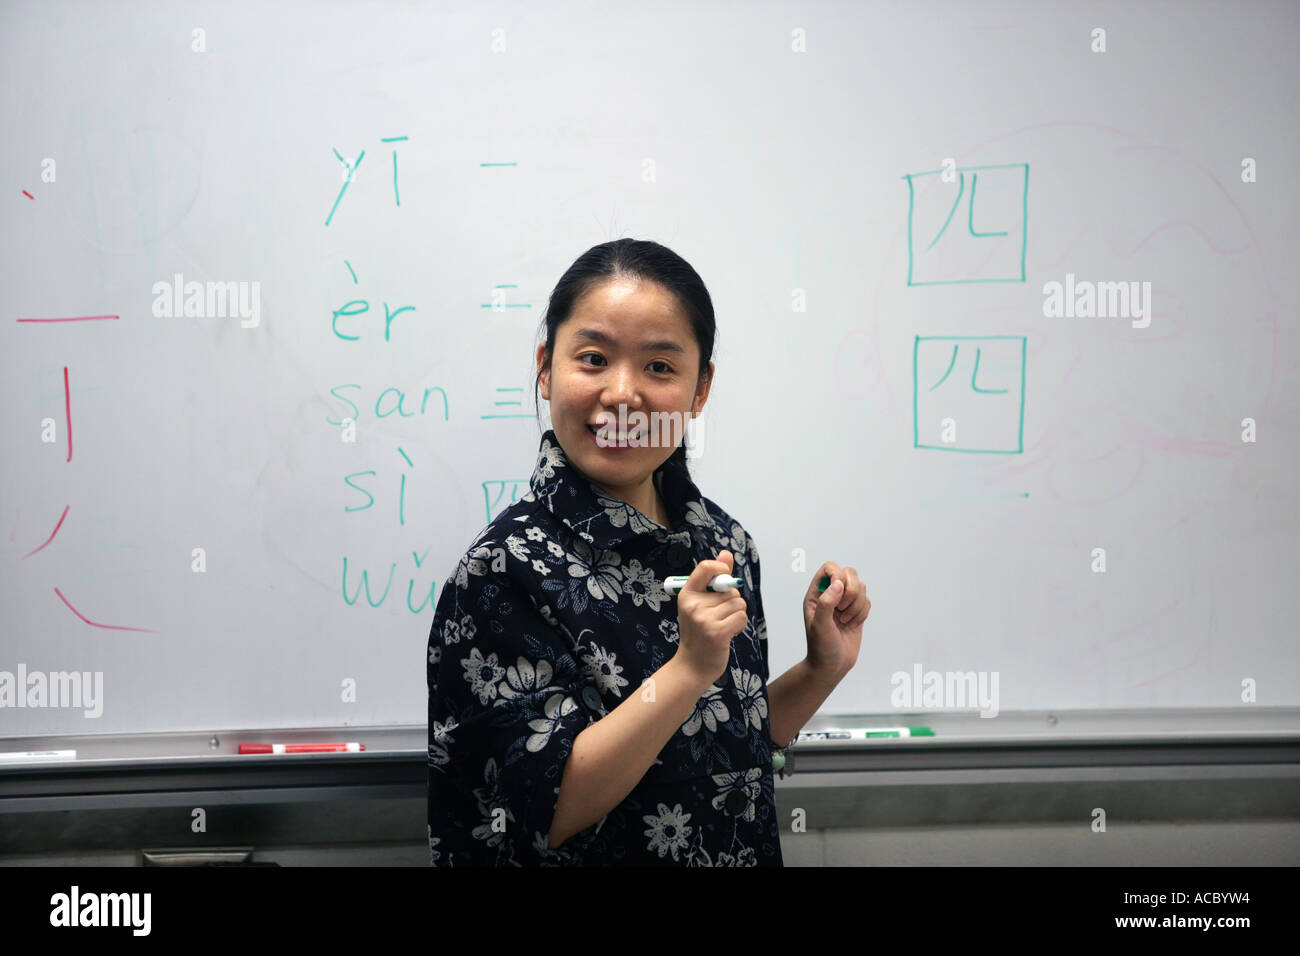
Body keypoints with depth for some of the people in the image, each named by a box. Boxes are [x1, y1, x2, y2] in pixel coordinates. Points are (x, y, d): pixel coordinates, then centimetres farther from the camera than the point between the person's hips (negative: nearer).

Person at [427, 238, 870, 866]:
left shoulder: (724, 543, -6)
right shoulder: (506, 570, -22)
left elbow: (738, 741, 5)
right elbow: (550, 812, -24)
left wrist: (824, 667, -9)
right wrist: (690, 668, -31)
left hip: (742, 852, 5)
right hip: (593, 855, -5)